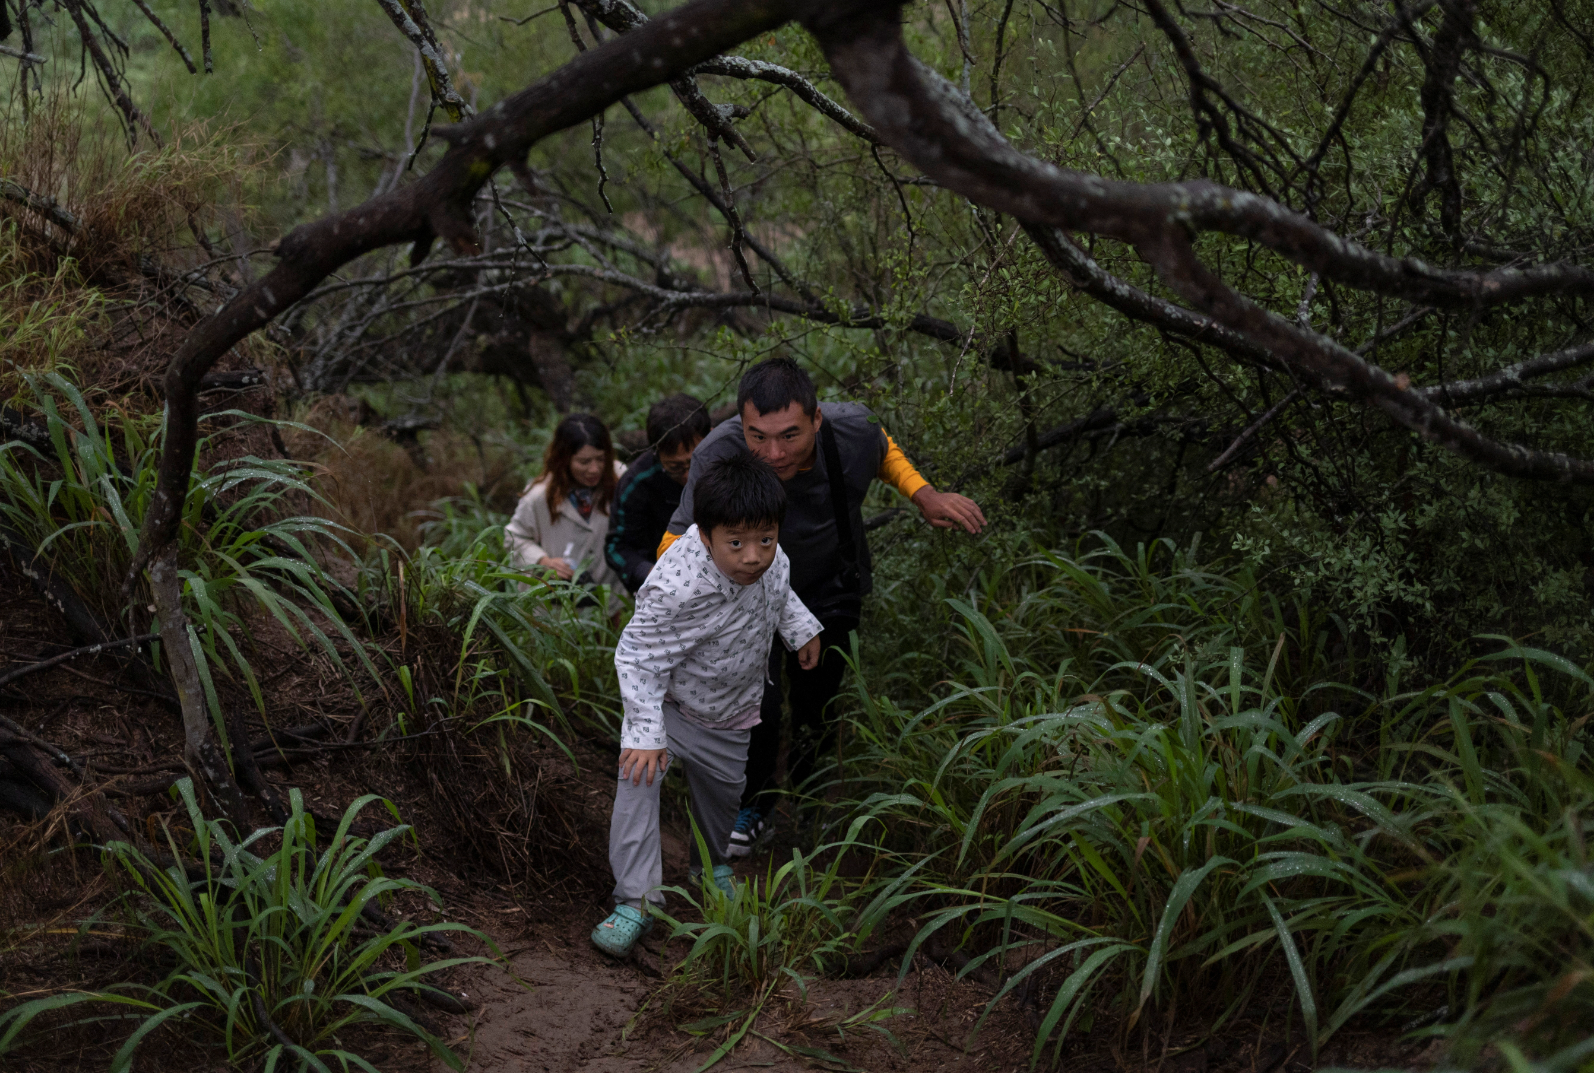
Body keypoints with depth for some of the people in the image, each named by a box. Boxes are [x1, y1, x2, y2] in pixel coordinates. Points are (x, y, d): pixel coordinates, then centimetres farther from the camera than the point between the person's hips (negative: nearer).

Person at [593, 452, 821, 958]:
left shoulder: (769, 557, -22)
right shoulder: (679, 588, -43)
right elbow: (639, 658, -32)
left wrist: (800, 627, 12)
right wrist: (645, 732, -35)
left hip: (727, 713, 6)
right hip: (668, 701, -5)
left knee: (723, 788, 21)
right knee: (639, 775, -25)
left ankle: (712, 865, 52)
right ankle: (635, 900, -14)